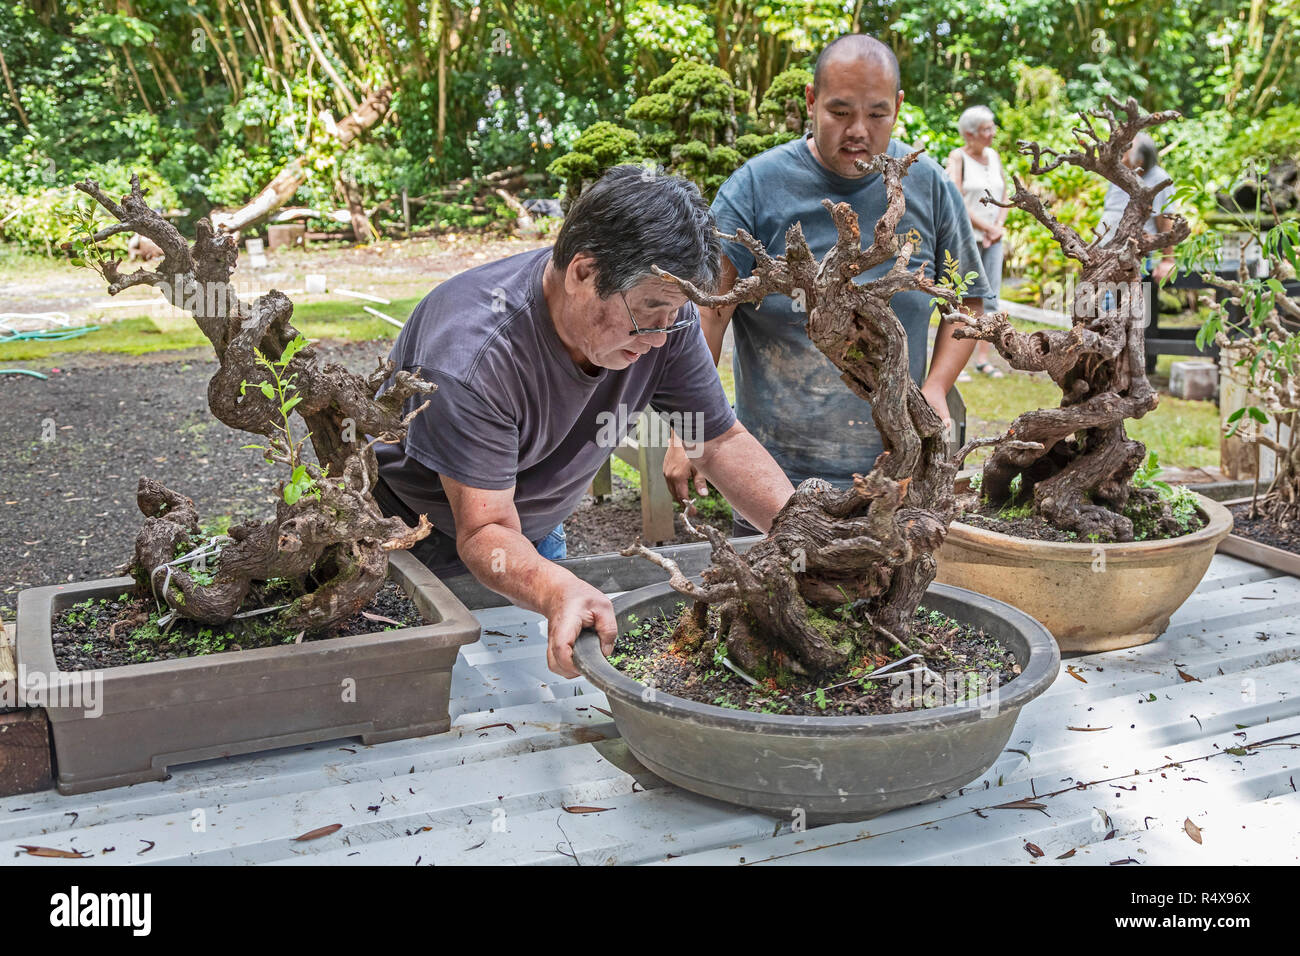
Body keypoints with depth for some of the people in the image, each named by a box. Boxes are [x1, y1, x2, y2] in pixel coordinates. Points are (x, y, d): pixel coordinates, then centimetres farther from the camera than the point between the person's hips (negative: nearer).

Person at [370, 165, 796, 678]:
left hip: (534, 530, 5)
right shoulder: (472, 353, -39)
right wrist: (559, 591, -59)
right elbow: (484, 532, -38)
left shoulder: (663, 310, -21)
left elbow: (722, 441, -11)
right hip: (417, 539, -4)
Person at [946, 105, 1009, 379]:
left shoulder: (994, 156, 13)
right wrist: (987, 227, -12)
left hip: (992, 240, 6)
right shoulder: (958, 157, -6)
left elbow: (1004, 196, 16)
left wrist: (998, 227, -1)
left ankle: (984, 358, 11)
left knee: (990, 300, 5)